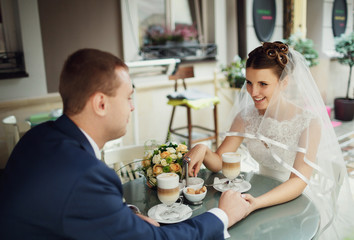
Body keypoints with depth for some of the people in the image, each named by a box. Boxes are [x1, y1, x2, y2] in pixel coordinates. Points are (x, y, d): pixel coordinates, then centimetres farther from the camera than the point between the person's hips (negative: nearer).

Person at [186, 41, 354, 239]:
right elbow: (218, 161, -7)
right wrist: (202, 150, -30)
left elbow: (299, 181, -27)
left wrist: (257, 202, -44)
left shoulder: (309, 121, -20)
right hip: (268, 194, 4)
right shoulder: (246, 116, -6)